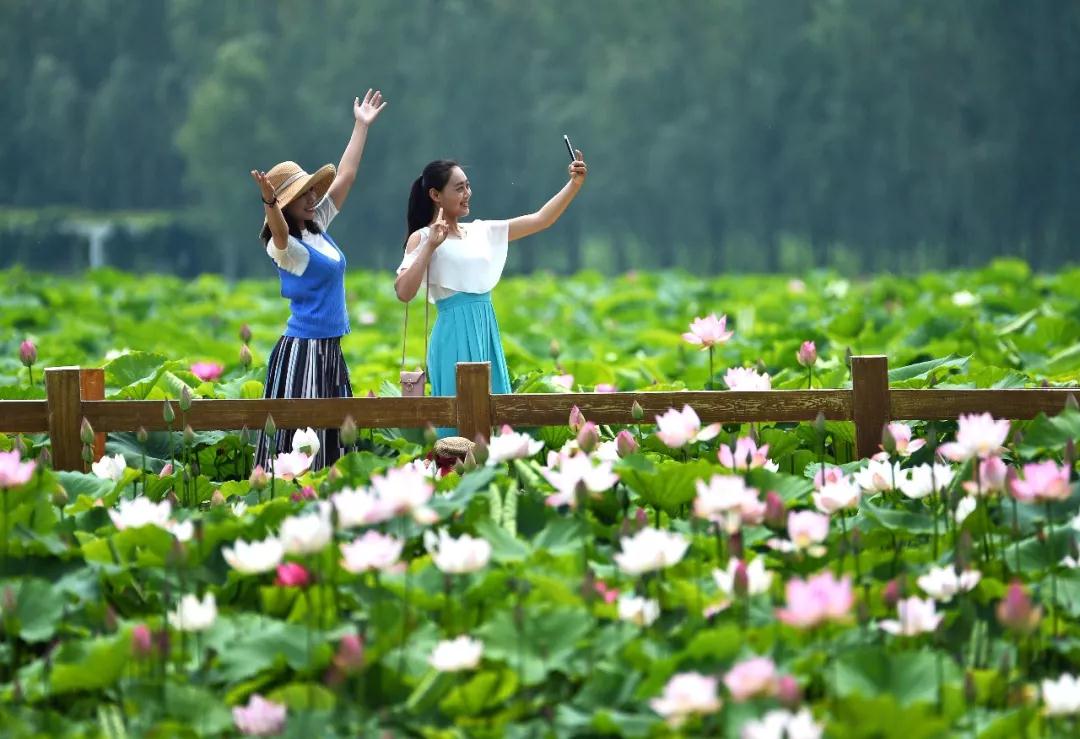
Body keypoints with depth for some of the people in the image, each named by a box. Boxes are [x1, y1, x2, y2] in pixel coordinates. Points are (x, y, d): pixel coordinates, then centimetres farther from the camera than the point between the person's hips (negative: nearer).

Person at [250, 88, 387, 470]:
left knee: (332, 439, 8)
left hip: (330, 349, 9)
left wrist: (361, 126, 23)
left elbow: (345, 177, 18)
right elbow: (278, 233, -37)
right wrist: (269, 202, -57)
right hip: (303, 350, -9)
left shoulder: (318, 229, 11)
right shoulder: (285, 246, -12)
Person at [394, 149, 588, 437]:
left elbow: (540, 220, 10)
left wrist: (575, 184, 1)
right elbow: (404, 292, -17)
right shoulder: (422, 238, -4)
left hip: (487, 334, 7)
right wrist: (430, 246, -18)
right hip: (456, 338, -6)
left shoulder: (481, 232, 12)